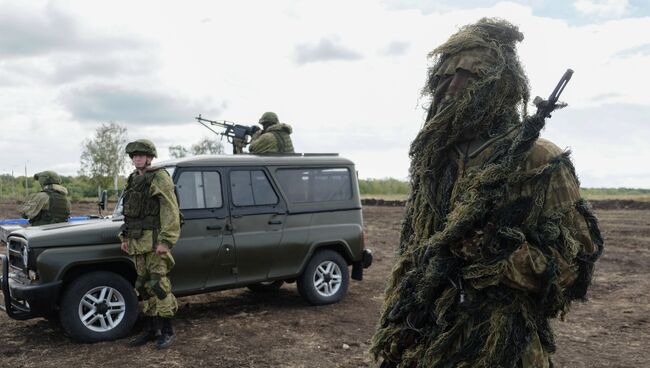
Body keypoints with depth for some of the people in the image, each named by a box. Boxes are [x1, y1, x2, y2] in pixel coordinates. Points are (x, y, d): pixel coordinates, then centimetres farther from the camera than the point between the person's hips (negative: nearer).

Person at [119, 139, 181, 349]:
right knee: (143, 286, 12)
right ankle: (150, 330, 21)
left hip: (154, 240, -8)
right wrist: (125, 237, 17)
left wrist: (166, 241, -21)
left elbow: (170, 212, -16)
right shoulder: (133, 180, 17)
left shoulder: (159, 178, -9)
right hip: (137, 242, 8)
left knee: (158, 285, -8)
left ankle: (167, 331, 2)